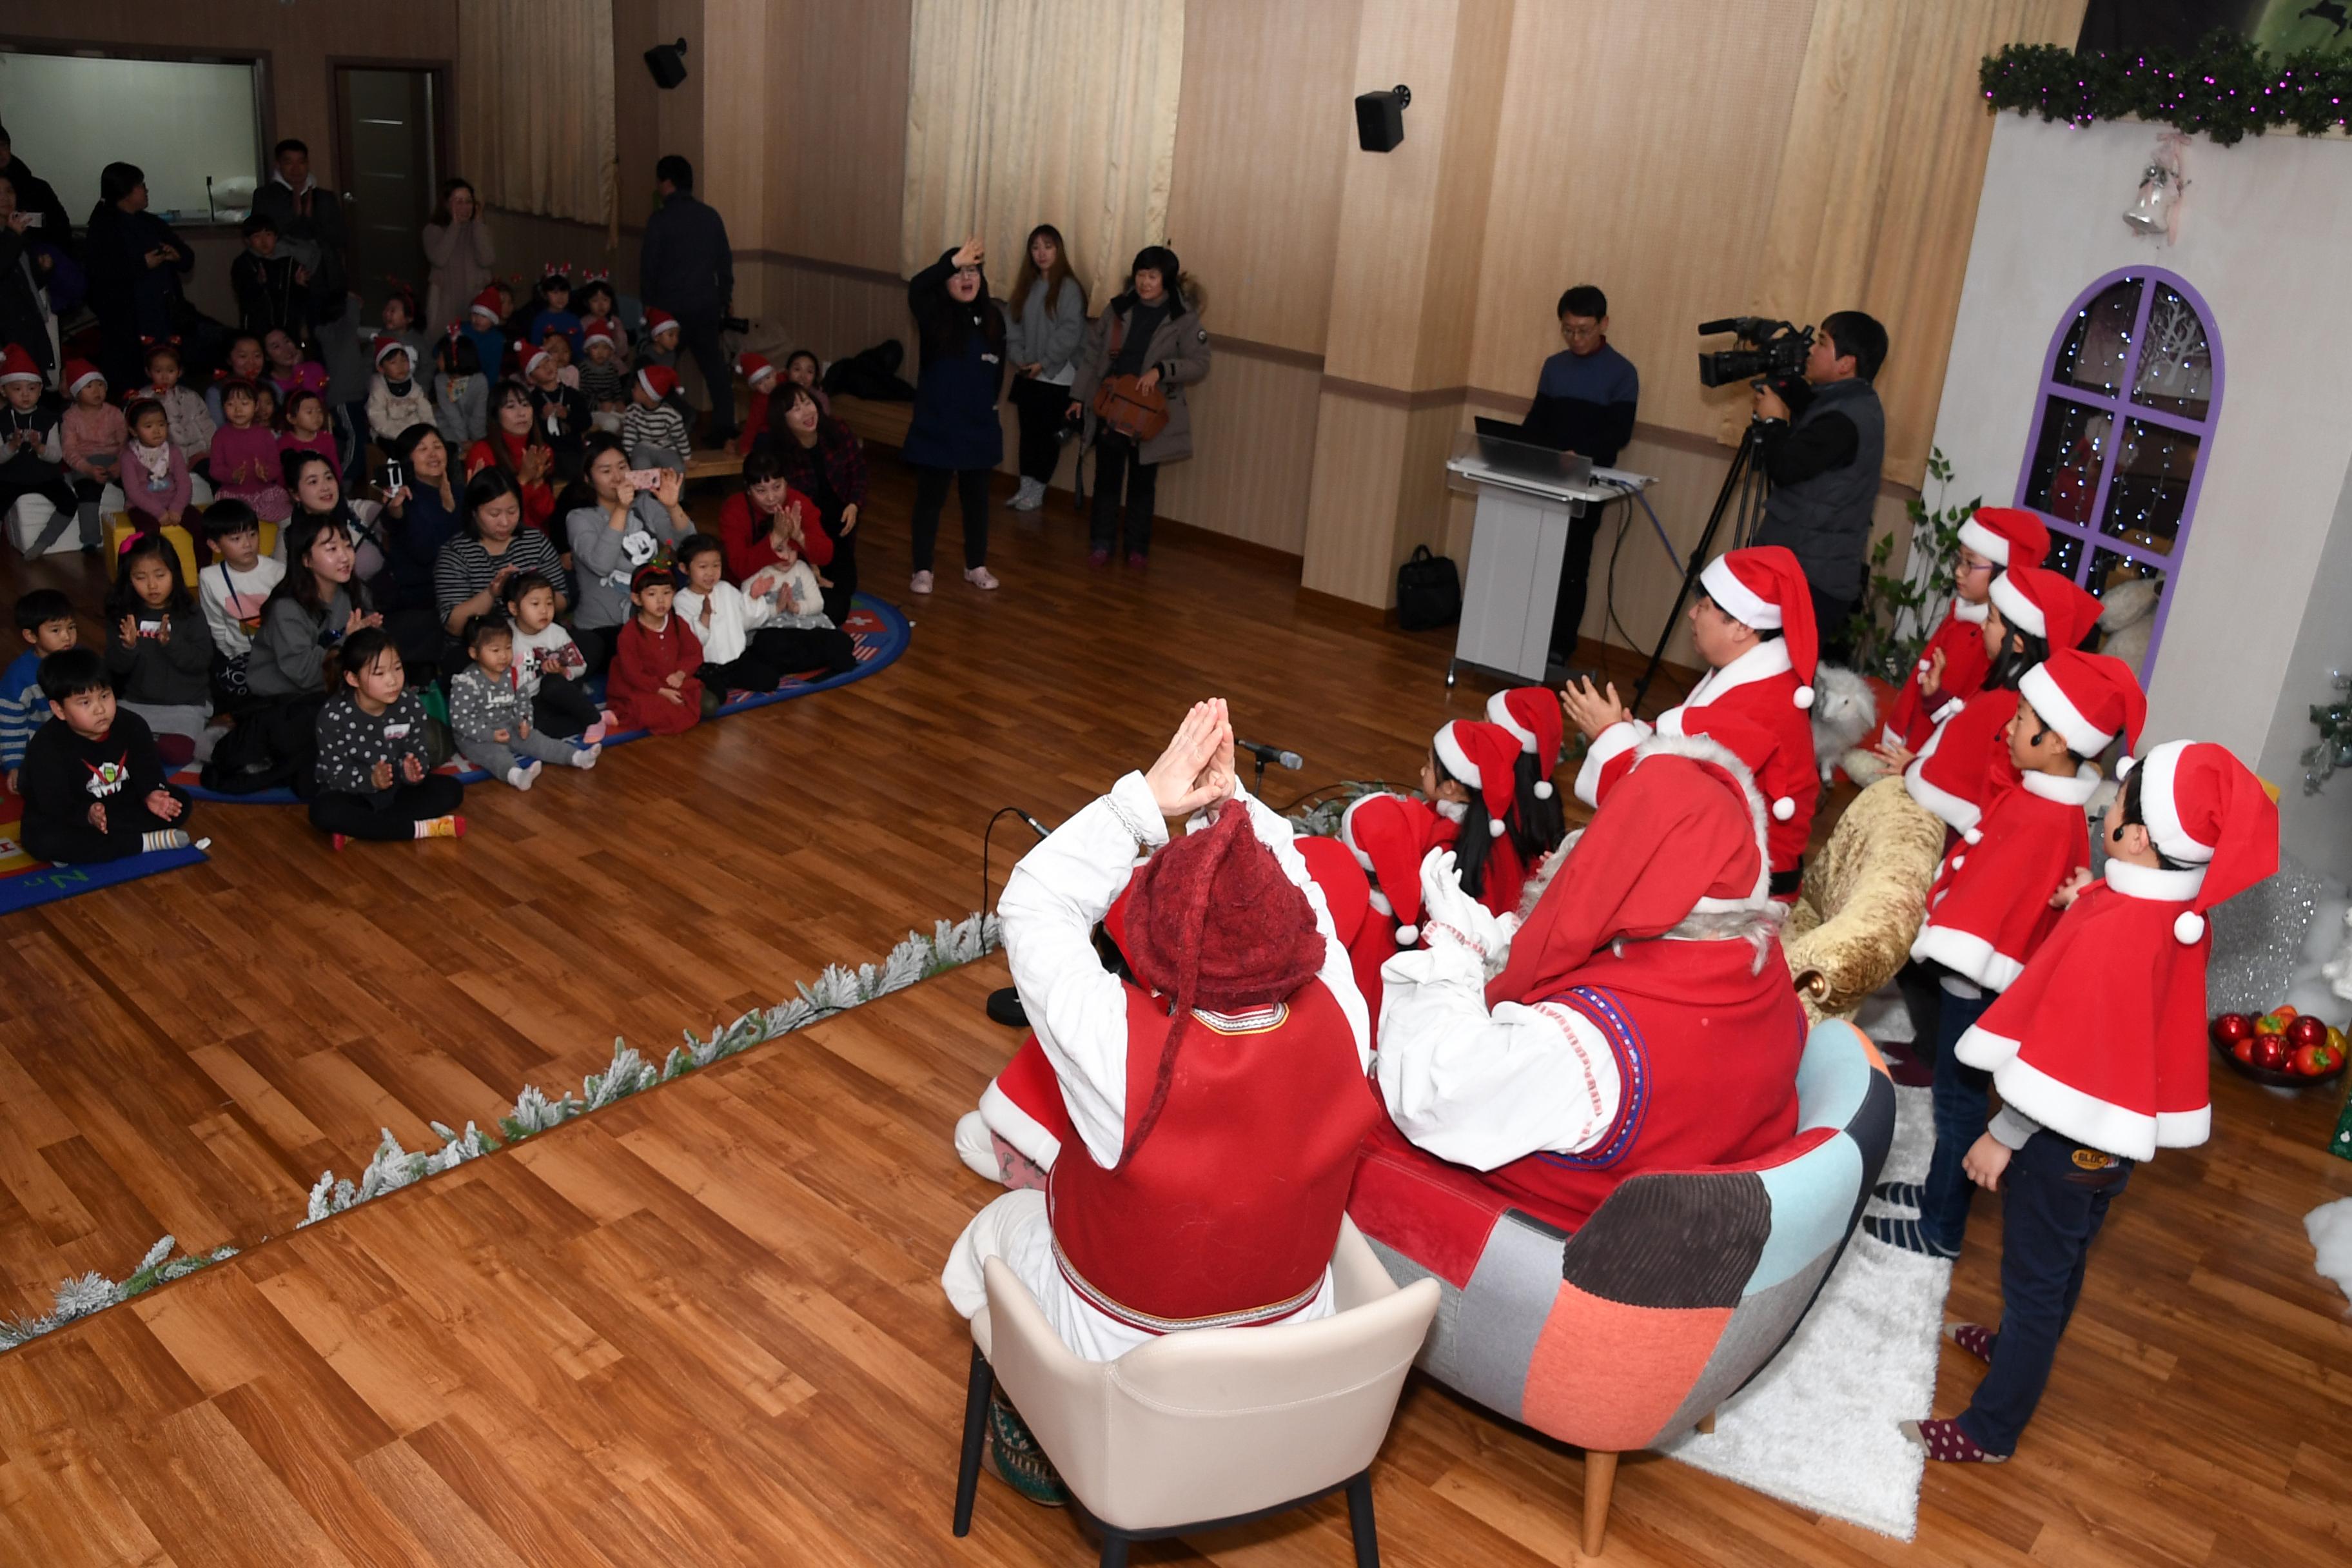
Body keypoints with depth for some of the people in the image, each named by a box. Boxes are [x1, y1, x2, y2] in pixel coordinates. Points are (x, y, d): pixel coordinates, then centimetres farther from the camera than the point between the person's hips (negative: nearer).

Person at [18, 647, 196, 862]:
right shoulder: (46, 746, -25)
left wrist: (151, 793, -31)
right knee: (41, 841, -35)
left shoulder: (132, 725, -13)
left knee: (180, 803, -13)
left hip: (121, 806, 4)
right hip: (70, 815, -4)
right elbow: (54, 803, -27)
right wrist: (87, 815, -48)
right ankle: (145, 842, -29)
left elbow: (147, 767, -7)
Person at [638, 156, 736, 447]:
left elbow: (648, 266, -6)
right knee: (714, 366, 10)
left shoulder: (660, 220, -10)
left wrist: (648, 303, 6)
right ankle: (725, 430, 6)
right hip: (706, 305, 4)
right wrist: (725, 297, 20)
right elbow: (725, 261, 10)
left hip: (671, 306, -4)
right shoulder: (711, 216, 4)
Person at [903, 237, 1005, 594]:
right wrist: (953, 260, -41)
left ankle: (976, 566, 29)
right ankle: (922, 570, 16)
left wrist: (987, 401, 7)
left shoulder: (993, 317, 1)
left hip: (979, 425, 3)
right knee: (930, 497, 6)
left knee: (976, 497, 14)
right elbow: (916, 287, -31)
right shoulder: (934, 315, -10)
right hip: (936, 425, -3)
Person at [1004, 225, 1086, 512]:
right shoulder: (1027, 285, 10)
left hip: (1057, 377, -6)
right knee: (1029, 433, 10)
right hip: (1027, 375, 6)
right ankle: (1026, 488, 17)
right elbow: (1015, 326, 8)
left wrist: (1045, 363, -16)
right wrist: (1018, 357, -7)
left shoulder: (1069, 287, -10)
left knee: (1048, 435, 2)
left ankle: (1037, 492, 10)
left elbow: (1070, 332, -16)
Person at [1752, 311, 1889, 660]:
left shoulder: (1845, 419, -20)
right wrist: (1783, 379, 15)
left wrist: (1773, 420, -7)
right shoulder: (1857, 403, 13)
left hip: (1810, 583, -10)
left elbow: (1784, 468, -23)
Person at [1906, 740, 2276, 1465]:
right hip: (2114, 1137, 9)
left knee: (2034, 1280, 6)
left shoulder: (2110, 930, -31)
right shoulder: (2184, 915, -5)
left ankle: (1990, 1429, 21)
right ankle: (2019, 1348, 50)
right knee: (2063, 1262, 28)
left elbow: (2066, 1057, -27)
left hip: (2067, 1139, -8)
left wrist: (2003, 1136, -17)